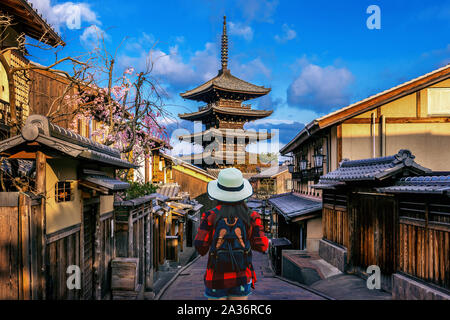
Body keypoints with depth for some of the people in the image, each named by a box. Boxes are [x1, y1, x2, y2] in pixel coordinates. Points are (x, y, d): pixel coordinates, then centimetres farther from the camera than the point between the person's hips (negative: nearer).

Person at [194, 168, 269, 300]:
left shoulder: (210, 216, -8)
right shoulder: (251, 217, -4)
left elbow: (200, 245, -10)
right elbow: (261, 246, -6)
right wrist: (266, 241, 16)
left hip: (216, 280, -1)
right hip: (241, 279, 1)